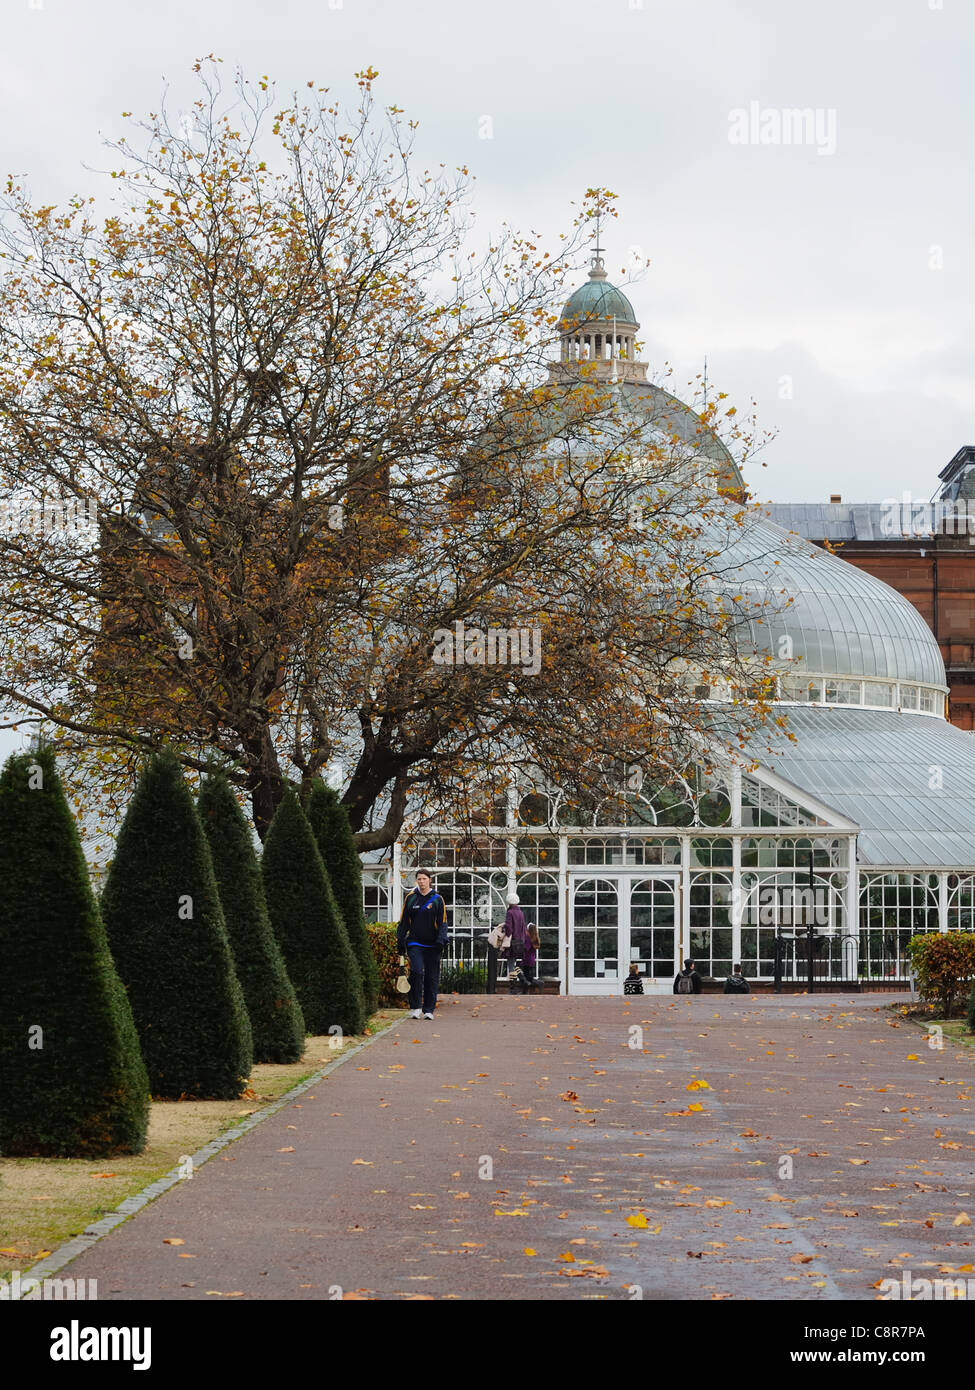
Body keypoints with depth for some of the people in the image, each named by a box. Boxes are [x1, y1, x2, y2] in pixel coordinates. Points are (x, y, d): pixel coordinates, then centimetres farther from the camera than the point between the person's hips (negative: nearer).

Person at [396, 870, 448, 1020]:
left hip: (432, 945, 0)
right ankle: (415, 1007, -9)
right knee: (416, 972, -17)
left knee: (432, 978, 2)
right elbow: (403, 922, 13)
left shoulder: (437, 899, 5)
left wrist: (441, 941, -9)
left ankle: (428, 1009, 10)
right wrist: (400, 941, 7)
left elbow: (442, 923, 4)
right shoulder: (411, 898, 8)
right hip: (414, 943, 0)